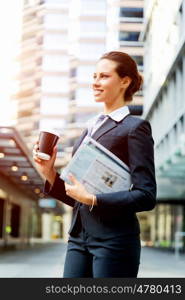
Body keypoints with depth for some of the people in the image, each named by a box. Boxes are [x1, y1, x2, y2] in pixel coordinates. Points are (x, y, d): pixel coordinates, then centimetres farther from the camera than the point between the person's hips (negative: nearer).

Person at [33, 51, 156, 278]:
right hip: (79, 238, 7)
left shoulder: (135, 127, -4)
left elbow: (146, 196, -11)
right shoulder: (90, 130, 18)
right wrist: (50, 174, 4)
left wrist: (92, 200, -17)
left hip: (114, 240, -6)